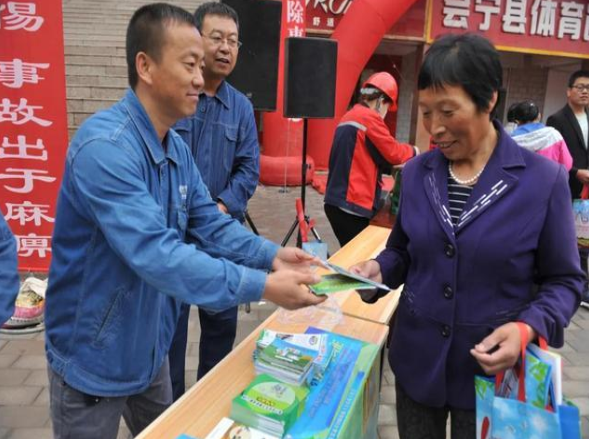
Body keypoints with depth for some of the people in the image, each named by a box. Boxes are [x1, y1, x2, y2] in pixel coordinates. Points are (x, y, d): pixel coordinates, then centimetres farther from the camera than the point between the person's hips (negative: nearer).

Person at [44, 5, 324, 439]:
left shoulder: (178, 149, 0)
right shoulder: (105, 146, -30)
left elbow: (210, 225, 0)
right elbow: (157, 256, -37)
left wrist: (271, 255, -16)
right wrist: (262, 287, -37)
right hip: (94, 358, -7)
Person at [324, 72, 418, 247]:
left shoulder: (348, 118, 16)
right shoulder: (369, 118, -10)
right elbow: (392, 153, -4)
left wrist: (391, 166, 17)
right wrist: (412, 151, 15)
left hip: (336, 201, 9)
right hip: (353, 205, -9)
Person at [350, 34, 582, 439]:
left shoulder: (543, 180, -12)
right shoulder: (416, 173, -3)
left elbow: (563, 281, -5)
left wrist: (528, 327, -22)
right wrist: (378, 269, -12)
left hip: (491, 371, -3)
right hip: (416, 360, 3)